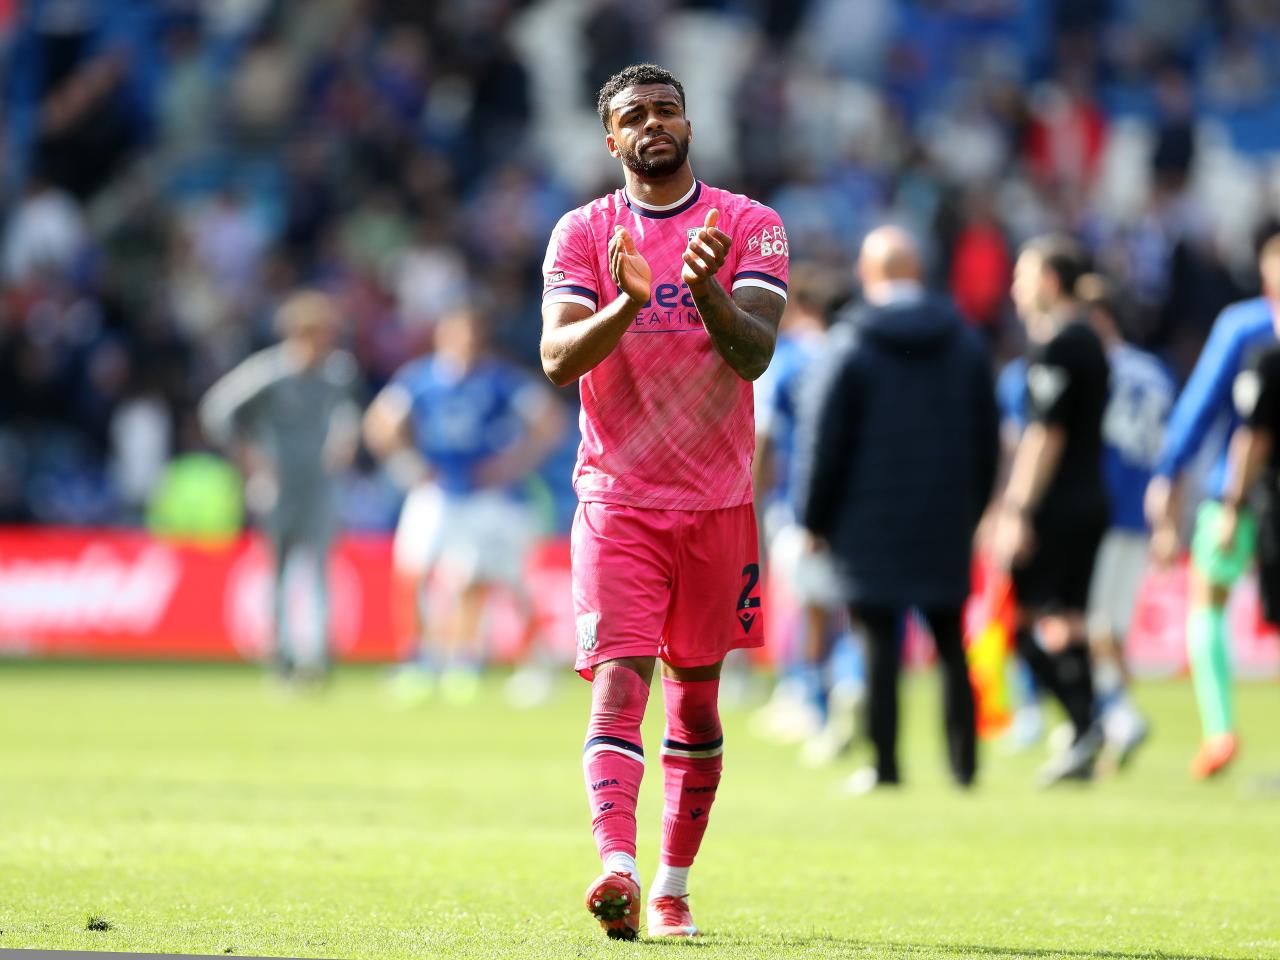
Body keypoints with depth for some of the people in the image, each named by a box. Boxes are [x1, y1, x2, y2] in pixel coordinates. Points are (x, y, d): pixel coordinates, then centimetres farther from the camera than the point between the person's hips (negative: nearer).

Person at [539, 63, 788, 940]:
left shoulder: (749, 226, 1)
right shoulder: (583, 233, 2)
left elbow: (754, 355, -11)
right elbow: (558, 358, -11)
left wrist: (706, 289, -30)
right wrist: (627, 304, -29)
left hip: (717, 501, 1)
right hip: (617, 497, -1)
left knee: (697, 699, 9)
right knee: (619, 678, -17)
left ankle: (674, 886, 20)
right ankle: (619, 867, -32)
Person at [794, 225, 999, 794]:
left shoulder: (853, 345, -7)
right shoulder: (966, 343, 6)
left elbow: (824, 438, -6)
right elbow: (987, 436, 11)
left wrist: (815, 516, 3)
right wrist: (973, 508, 19)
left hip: (872, 519, -4)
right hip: (947, 523, 4)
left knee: (880, 642, -1)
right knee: (950, 643, 10)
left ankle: (884, 763, -3)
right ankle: (964, 762, 7)